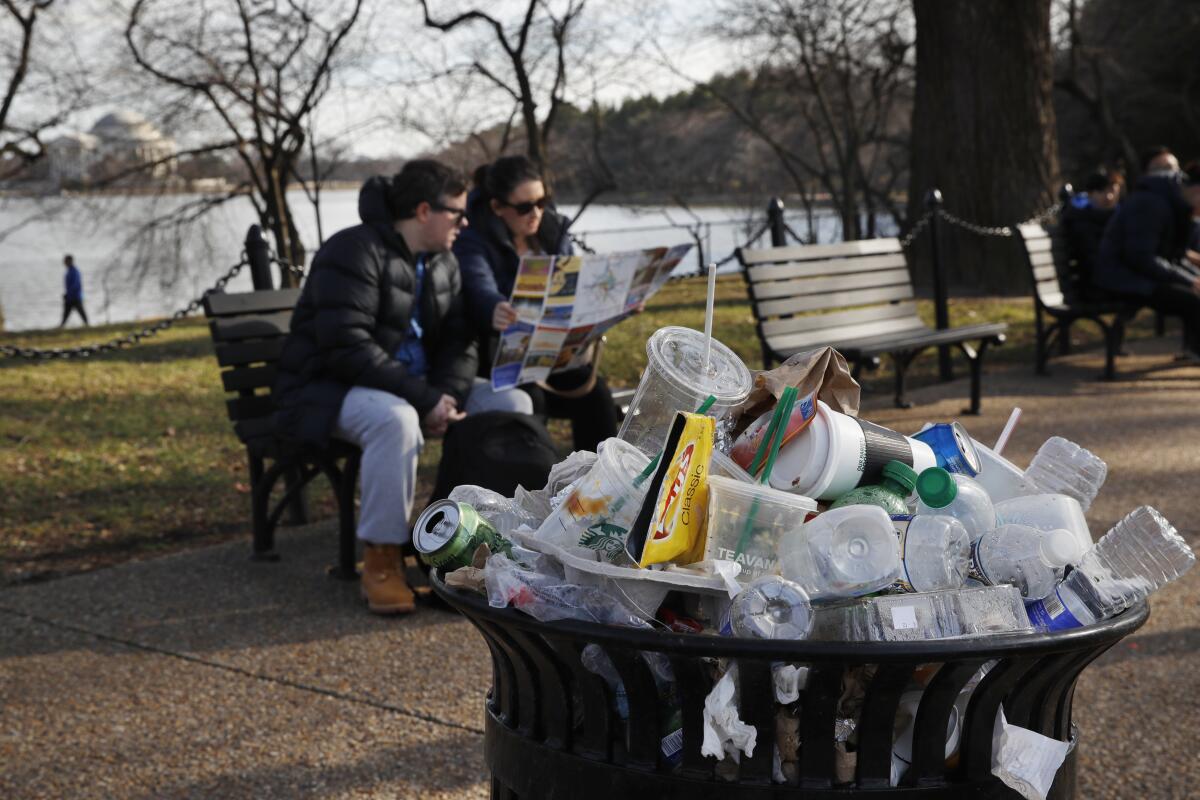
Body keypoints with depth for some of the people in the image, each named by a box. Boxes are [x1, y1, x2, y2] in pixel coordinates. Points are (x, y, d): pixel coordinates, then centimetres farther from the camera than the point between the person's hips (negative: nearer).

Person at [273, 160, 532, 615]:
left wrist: (446, 396, -16)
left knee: (512, 406, -8)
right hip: (330, 389, -8)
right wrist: (425, 401, -29)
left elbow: (459, 342, 7)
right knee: (396, 420, -41)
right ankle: (381, 560, -27)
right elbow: (348, 348, -27)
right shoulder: (355, 253, -18)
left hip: (416, 386, 8)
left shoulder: (442, 263, 10)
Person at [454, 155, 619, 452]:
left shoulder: (553, 230, 4)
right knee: (528, 397, -31)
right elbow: (481, 291, -33)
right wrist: (495, 311, -58)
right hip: (495, 353, -5)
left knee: (593, 389, -15)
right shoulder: (473, 241, -15)